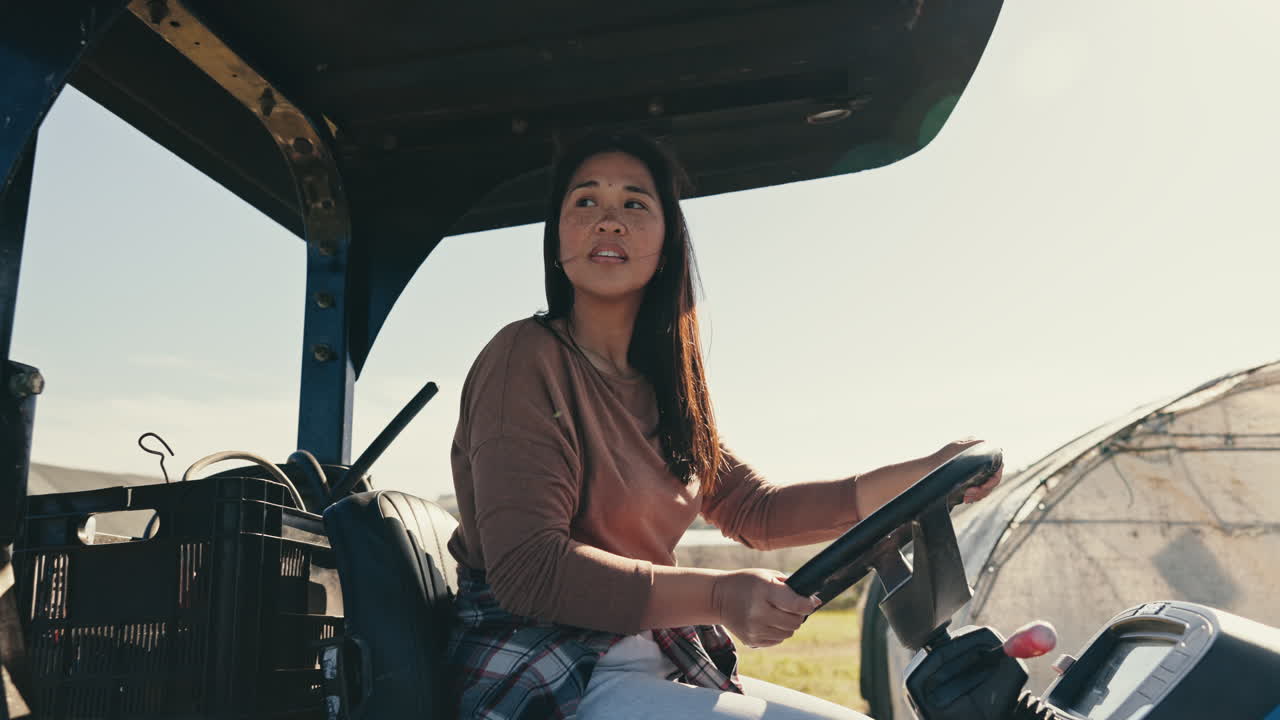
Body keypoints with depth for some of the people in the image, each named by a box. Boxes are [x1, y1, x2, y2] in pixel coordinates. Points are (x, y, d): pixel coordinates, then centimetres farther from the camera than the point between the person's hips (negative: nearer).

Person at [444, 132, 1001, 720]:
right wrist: (718, 595, -30)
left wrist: (930, 474, 6)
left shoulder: (658, 386, 12)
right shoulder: (527, 358, -13)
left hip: (654, 665, 8)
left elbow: (756, 510, 11)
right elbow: (526, 567, -21)